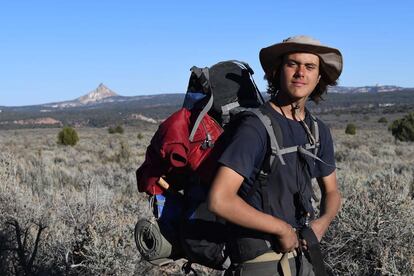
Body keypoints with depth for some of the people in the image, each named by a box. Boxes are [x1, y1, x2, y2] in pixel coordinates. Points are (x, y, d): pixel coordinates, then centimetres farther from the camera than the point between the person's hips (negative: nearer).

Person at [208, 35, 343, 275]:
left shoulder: (319, 131, 4)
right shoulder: (256, 128, -18)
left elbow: (331, 192, 15)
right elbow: (220, 200, -25)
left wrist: (323, 222, -6)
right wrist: (283, 229, -18)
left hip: (303, 254, 6)